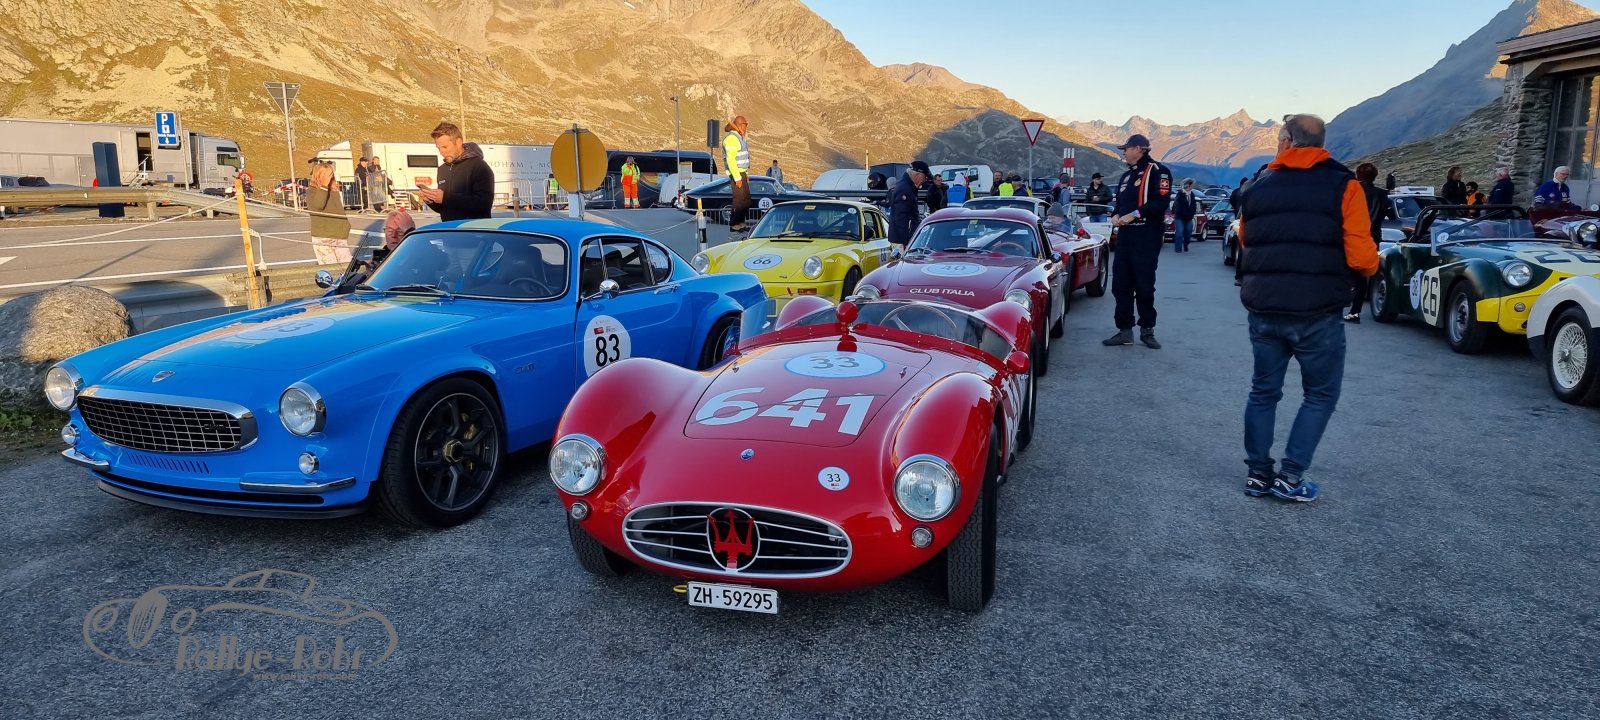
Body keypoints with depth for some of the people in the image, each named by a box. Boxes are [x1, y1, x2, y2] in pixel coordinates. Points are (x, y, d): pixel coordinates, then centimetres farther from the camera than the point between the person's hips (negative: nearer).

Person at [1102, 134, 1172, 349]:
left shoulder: (1158, 171, -6)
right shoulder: (1127, 176, 20)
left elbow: (1160, 202, -17)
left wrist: (1135, 214, -20)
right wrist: (1115, 215, 3)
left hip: (1147, 236, -8)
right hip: (1125, 234, 8)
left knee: (1144, 285, -1)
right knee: (1121, 284, 5)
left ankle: (1147, 330, 12)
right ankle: (1125, 331, 12)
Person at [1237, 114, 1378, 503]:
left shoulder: (1258, 189, 7)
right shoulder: (1343, 186, -5)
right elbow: (1361, 258, -11)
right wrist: (1373, 264, 10)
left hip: (1263, 310, 4)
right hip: (1317, 312, -4)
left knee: (1263, 391, 15)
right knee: (1321, 394, 11)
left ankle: (1258, 474, 17)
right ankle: (1290, 477, 7)